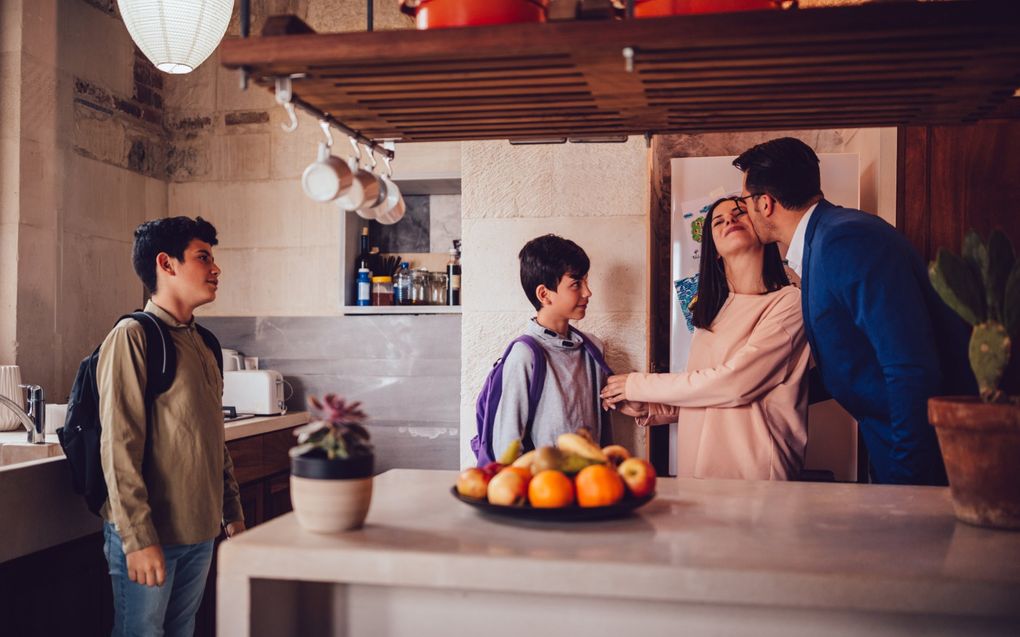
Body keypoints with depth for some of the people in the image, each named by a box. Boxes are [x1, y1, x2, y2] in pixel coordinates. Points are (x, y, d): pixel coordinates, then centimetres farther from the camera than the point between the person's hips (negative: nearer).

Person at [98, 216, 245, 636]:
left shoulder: (200, 343, 13)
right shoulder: (132, 337, -11)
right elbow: (119, 447, -16)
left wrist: (232, 512, 16)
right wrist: (138, 537, -19)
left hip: (201, 530, 7)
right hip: (150, 534, -7)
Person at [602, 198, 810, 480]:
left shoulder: (789, 303, -10)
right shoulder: (712, 311, 10)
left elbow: (735, 383, -18)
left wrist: (638, 385, -10)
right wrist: (647, 410, -2)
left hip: (754, 471, -5)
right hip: (695, 468, 5)